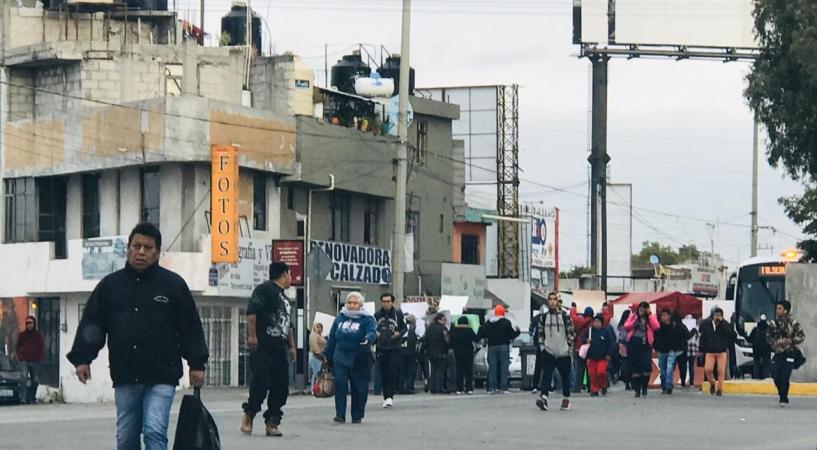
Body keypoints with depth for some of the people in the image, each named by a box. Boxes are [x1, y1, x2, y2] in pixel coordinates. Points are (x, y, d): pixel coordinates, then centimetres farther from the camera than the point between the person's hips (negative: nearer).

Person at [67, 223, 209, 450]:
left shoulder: (173, 284, 4)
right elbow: (91, 325, 9)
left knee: (154, 431, -16)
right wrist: (82, 358, 0)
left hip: (161, 378, -3)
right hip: (125, 378, 3)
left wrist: (196, 364, 0)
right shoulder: (110, 285, 10)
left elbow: (190, 327, 4)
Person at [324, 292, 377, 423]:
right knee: (340, 384, -10)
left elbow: (372, 332, -19)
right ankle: (340, 414, -6)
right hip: (341, 359, 3)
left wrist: (368, 339, -42)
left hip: (359, 361, -3)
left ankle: (357, 416, 13)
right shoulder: (340, 318, 12)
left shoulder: (367, 319, -1)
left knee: (359, 388, 2)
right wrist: (327, 355, 16)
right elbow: (332, 338, 17)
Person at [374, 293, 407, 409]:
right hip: (381, 348, 3)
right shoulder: (377, 315, 7)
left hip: (395, 348, -3)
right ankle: (386, 397, 13)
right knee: (383, 374, 5)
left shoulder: (398, 314, -1)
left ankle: (390, 396, -10)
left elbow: (404, 328, 5)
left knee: (392, 372, -11)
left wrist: (399, 333, -15)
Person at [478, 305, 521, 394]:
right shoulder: (506, 322, -6)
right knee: (504, 367, -1)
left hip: (491, 347, 3)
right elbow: (512, 334, -6)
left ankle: (492, 387, 0)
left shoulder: (488, 322, 5)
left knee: (492, 367, 4)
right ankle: (503, 387, -7)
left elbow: (482, 334, 6)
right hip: (503, 346, -3)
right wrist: (517, 330, 14)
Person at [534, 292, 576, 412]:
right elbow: (541, 333, 16)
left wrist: (568, 345, -1)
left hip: (563, 353, 0)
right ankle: (543, 397, -27)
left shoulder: (565, 316, -1)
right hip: (548, 352, 0)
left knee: (565, 377, 9)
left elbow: (572, 332, 5)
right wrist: (542, 345, 6)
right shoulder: (543, 317, 6)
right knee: (546, 375, -15)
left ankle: (566, 399, 24)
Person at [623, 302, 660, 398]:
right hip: (633, 344, 2)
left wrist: (650, 314, -12)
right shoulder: (633, 316, 8)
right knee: (635, 369, 4)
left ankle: (644, 388, 10)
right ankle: (637, 390, 12)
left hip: (645, 344, -2)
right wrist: (635, 321, -13)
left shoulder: (650, 318, 5)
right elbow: (626, 326, -1)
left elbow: (656, 326, -13)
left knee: (646, 368, -11)